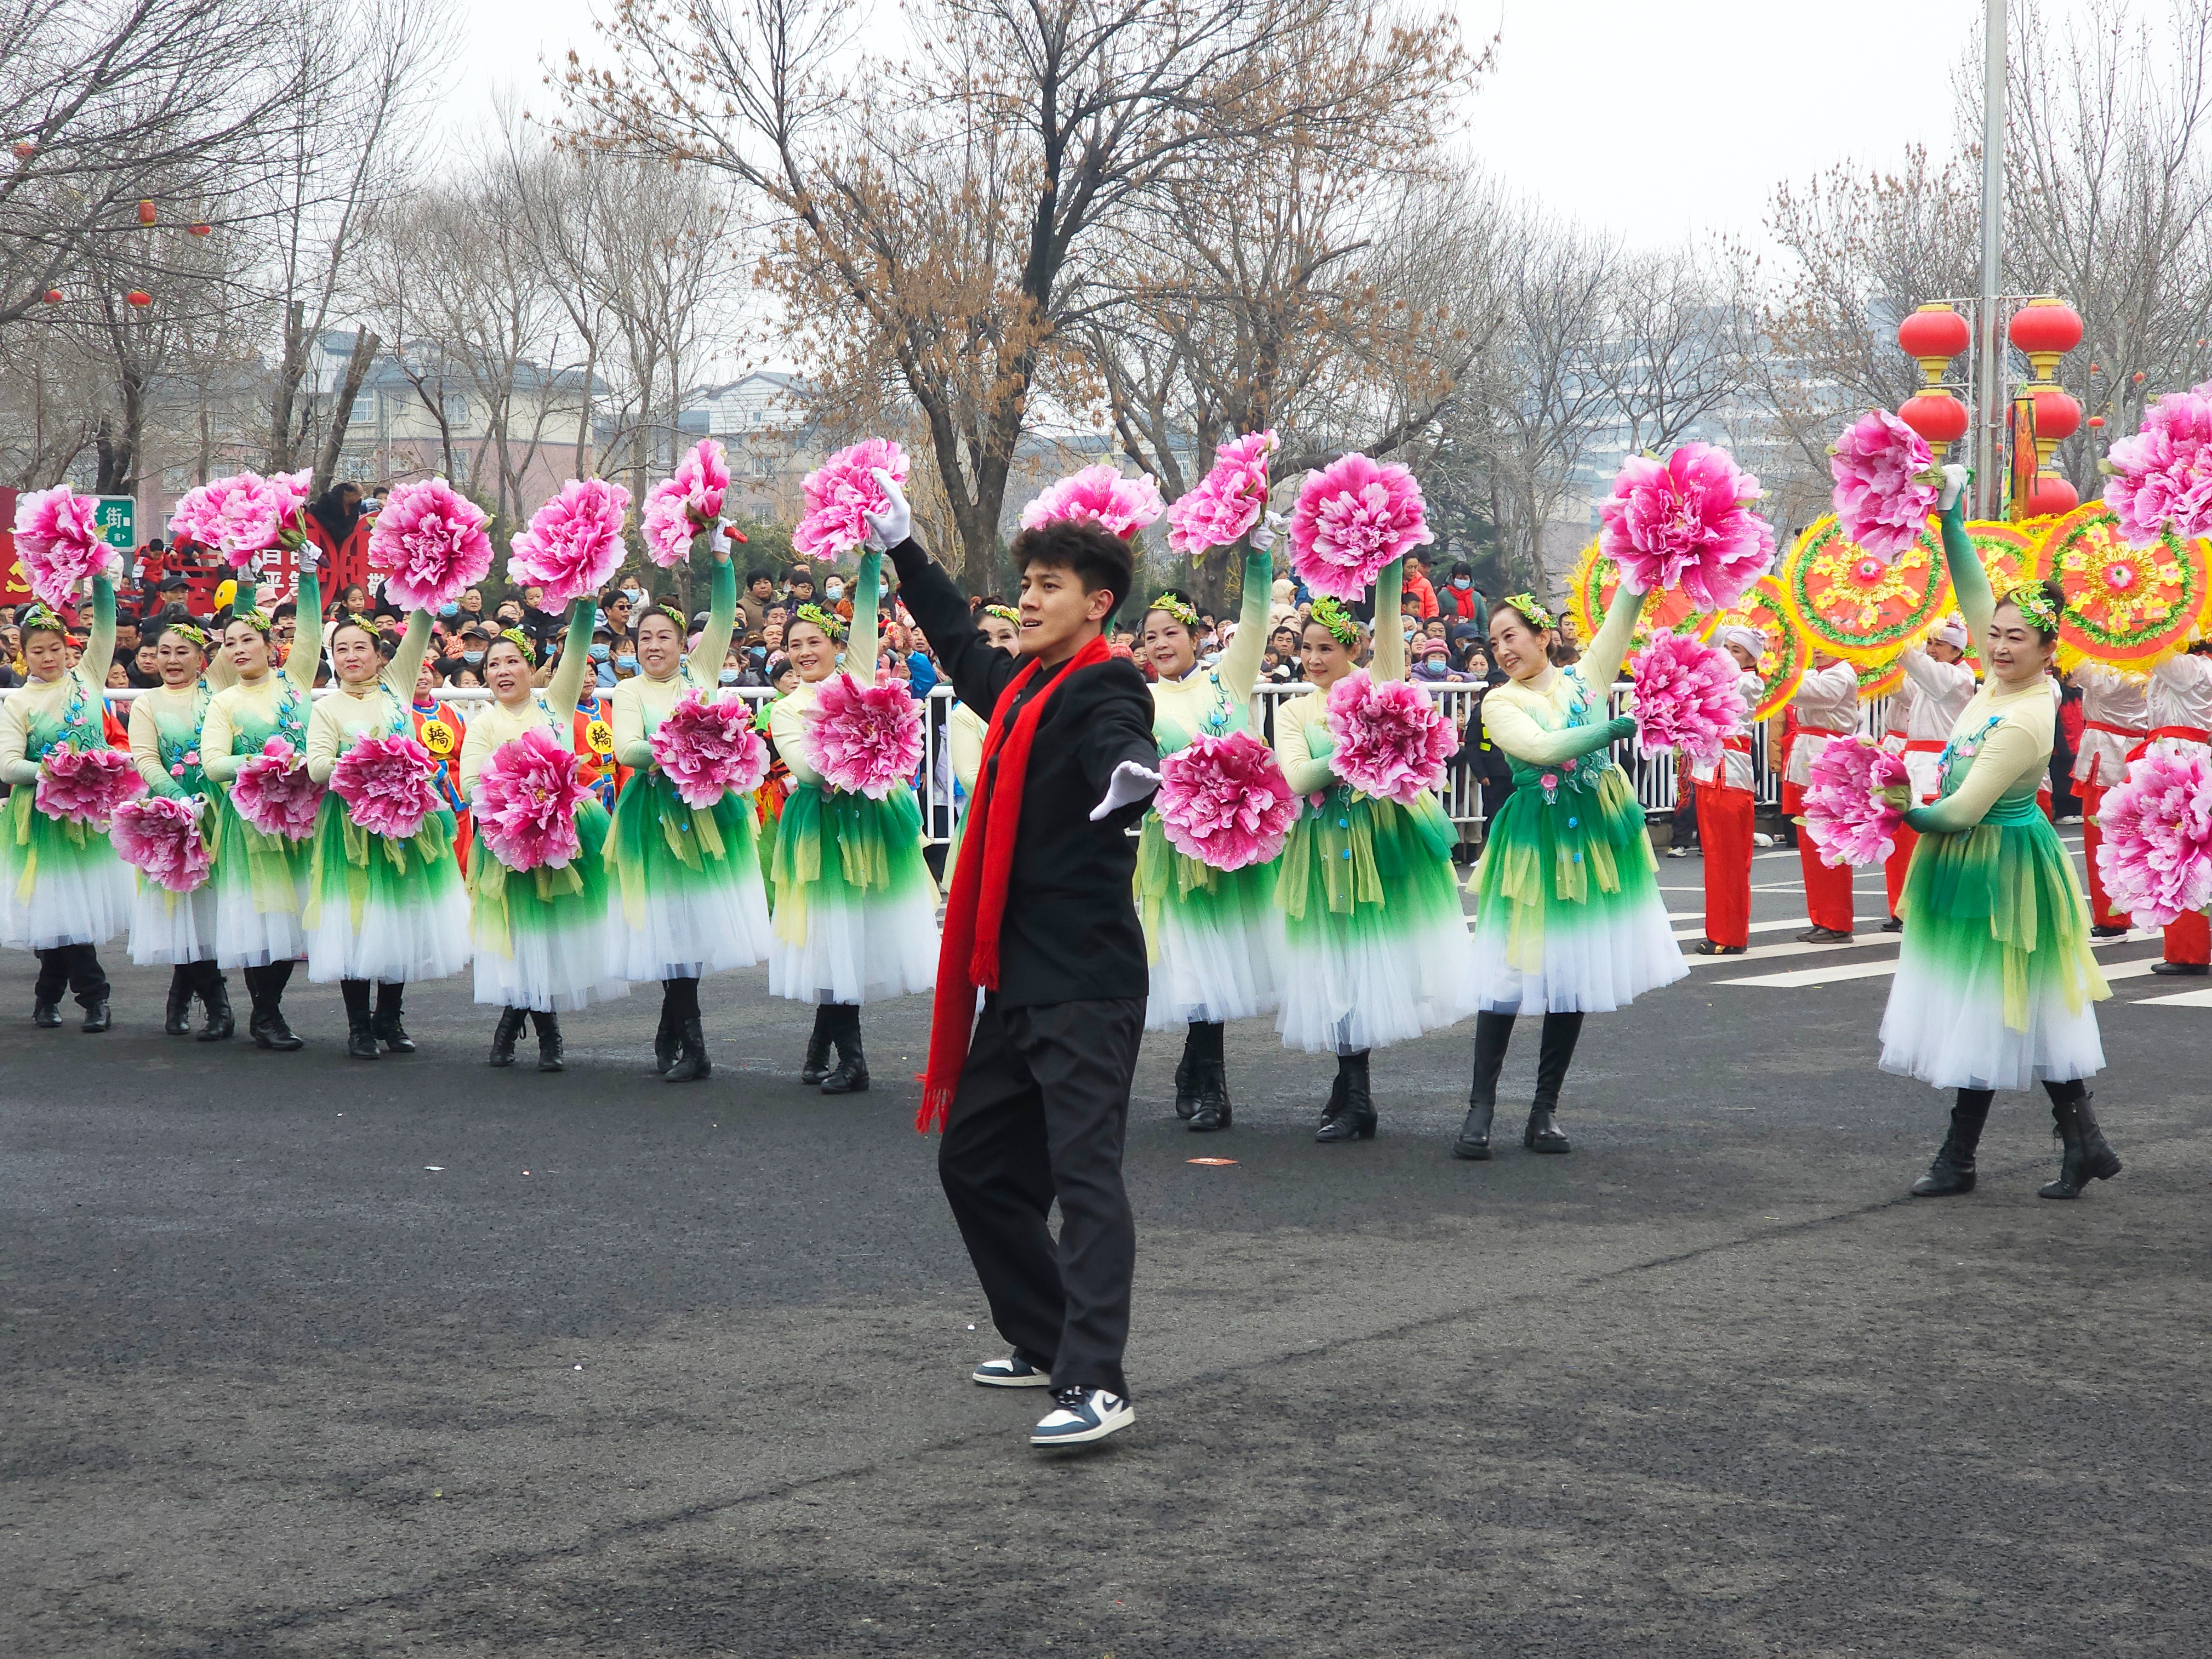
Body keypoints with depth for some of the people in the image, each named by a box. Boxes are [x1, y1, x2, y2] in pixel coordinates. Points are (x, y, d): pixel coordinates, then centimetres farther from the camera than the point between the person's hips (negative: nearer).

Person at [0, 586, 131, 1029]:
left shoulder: (87, 679, 5)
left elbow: (105, 625, -1)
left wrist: (100, 577, -12)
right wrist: (46, 772, -25)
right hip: (43, 814, -2)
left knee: (70, 907, 6)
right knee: (58, 906, -2)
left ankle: (49, 996, 20)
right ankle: (93, 996, 8)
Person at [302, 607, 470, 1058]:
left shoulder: (397, 686, 8)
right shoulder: (328, 708, 3)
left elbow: (420, 628, 1)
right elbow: (317, 765, -10)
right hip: (353, 820, -2)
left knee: (403, 915, 6)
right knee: (356, 919, -3)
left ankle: (389, 1017, 19)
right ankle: (359, 1025, 5)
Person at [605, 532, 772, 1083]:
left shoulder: (700, 676, 10)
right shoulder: (630, 691, 3)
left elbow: (723, 617, 3)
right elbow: (625, 748, -11)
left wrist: (719, 554, -6)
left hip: (708, 805, 3)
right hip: (656, 807, -3)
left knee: (697, 920, 3)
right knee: (672, 923, -5)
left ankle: (671, 1035, 16)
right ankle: (691, 1043, 0)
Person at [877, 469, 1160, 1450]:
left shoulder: (1106, 688, -10)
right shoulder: (1022, 688, 15)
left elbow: (1117, 746, -32)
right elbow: (958, 644, 35)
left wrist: (1128, 781, -56)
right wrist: (902, 548, 43)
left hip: (1086, 980, -10)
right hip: (1016, 976, 10)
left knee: (1083, 1170, -14)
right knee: (974, 1161, 15)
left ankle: (1096, 1382, -18)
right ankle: (1047, 1344, 27)